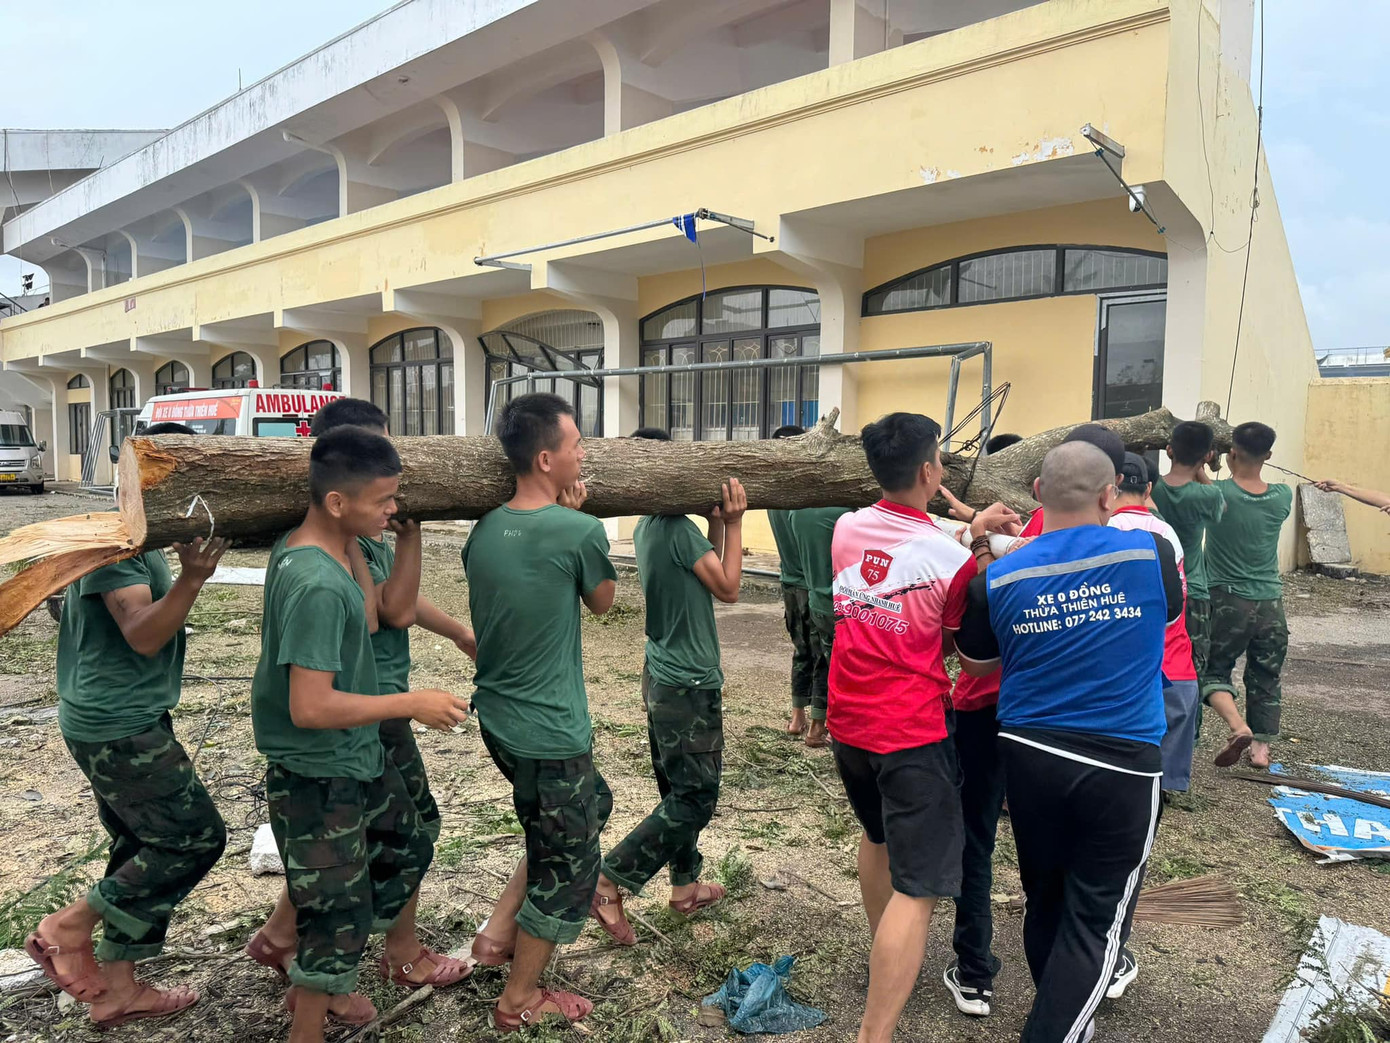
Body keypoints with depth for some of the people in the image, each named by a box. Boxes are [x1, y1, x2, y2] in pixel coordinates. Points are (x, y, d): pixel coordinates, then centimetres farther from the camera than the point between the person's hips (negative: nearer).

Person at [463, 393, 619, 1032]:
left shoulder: (484, 531, 0)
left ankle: (499, 932, 29)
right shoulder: (578, 530, -20)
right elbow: (602, 602, -1)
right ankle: (520, 1002, 30)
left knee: (591, 807, 27)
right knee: (568, 864, 12)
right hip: (551, 734, -8)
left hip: (499, 718, 8)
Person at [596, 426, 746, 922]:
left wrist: (716, 522, 3)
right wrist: (734, 523, -11)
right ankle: (609, 881, 0)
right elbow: (728, 588, -12)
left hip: (660, 676, 9)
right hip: (690, 684, -9)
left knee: (678, 790, 19)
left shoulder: (647, 527, 6)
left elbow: (705, 574, 12)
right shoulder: (678, 528, -22)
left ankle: (685, 885, 31)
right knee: (695, 798, 1)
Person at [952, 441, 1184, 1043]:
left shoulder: (998, 578, -5)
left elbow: (975, 663, 8)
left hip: (1028, 756, 3)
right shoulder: (1151, 554, -8)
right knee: (1096, 920, 7)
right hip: (1121, 765, -3)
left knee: (1045, 902, 20)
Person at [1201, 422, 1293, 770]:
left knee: (1213, 670, 9)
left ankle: (1237, 725, -13)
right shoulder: (1283, 497, -3)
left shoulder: (1217, 493, -15)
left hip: (1228, 601, -3)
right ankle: (1262, 746, 18)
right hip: (1271, 604, 3)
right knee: (1265, 679, 15)